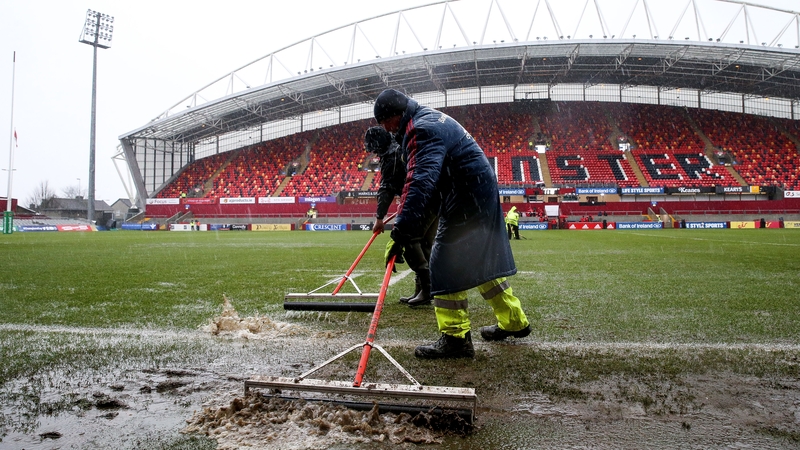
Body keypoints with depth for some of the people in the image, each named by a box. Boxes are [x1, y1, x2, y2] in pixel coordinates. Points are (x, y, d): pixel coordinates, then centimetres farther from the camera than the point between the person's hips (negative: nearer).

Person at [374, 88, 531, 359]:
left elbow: (421, 182, -32)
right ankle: (513, 321, 30)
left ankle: (456, 337, -2)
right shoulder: (433, 118, 16)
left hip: (467, 202, -11)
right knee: (484, 261, 19)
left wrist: (401, 234, -37)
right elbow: (421, 176, 25)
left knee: (445, 263, -7)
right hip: (483, 195, 11)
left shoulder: (423, 129, -18)